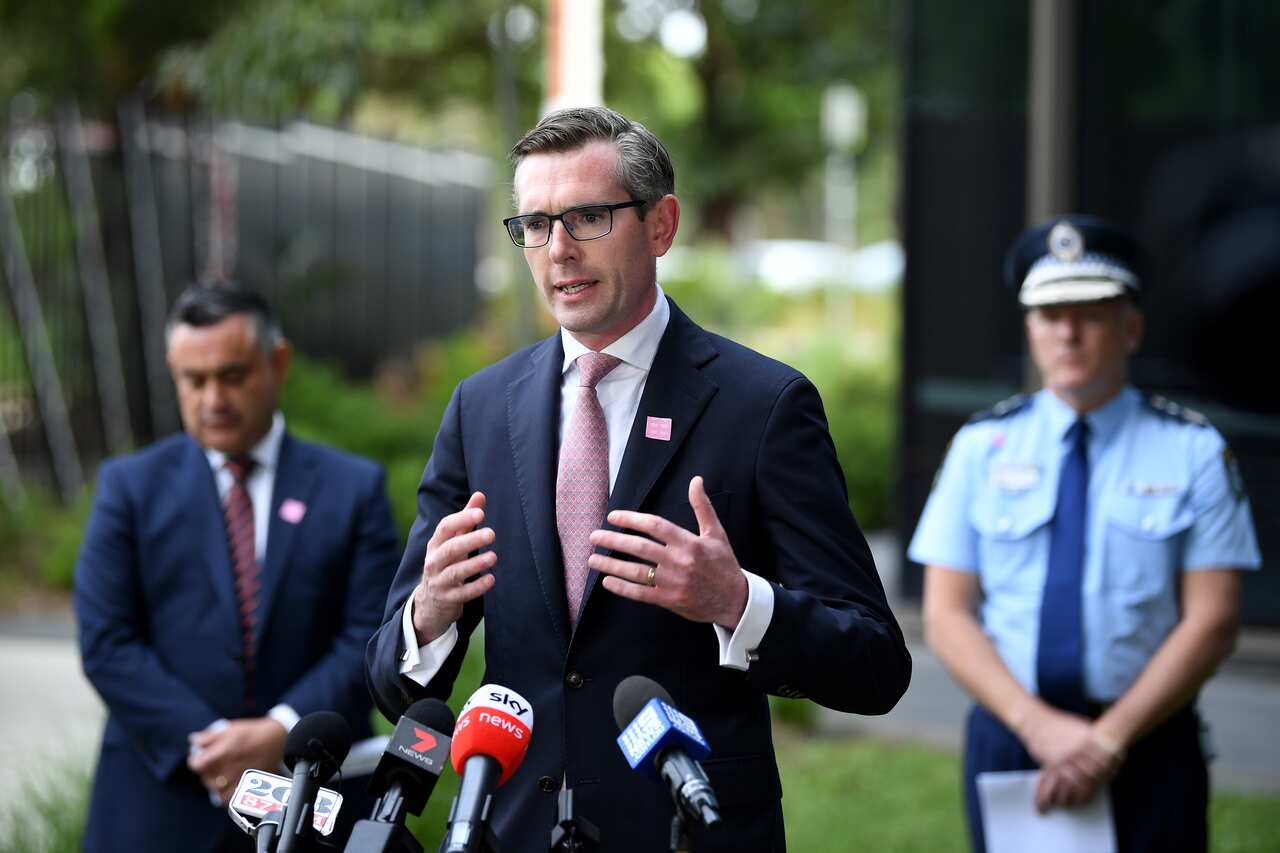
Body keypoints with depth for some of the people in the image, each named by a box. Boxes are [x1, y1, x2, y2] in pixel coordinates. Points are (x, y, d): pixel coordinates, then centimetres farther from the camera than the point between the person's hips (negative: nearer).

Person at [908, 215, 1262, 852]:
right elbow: (946, 617, 1)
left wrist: (1110, 739, -15)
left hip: (1147, 746, -1)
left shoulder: (1195, 452, 2)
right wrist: (1039, 725, -13)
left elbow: (1211, 623, -4)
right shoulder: (981, 447, 6)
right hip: (1009, 737, 1)